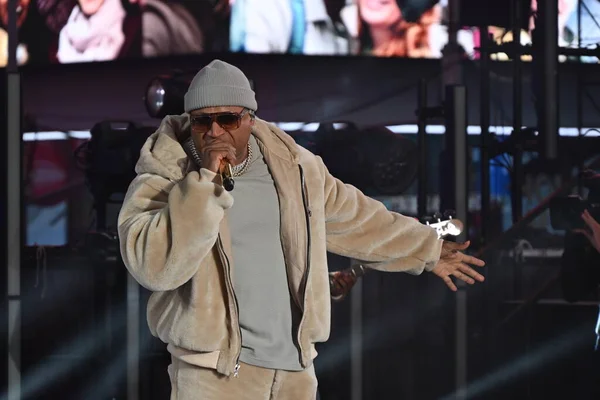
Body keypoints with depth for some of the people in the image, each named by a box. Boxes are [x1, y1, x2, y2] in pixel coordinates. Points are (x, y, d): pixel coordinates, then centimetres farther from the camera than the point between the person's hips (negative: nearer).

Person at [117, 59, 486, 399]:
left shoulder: (290, 165, 6)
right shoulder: (162, 179, -9)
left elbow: (352, 215, 21)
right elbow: (154, 266, -26)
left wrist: (426, 251, 30)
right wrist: (205, 182, -27)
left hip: (294, 365, 5)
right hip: (216, 368, -5)